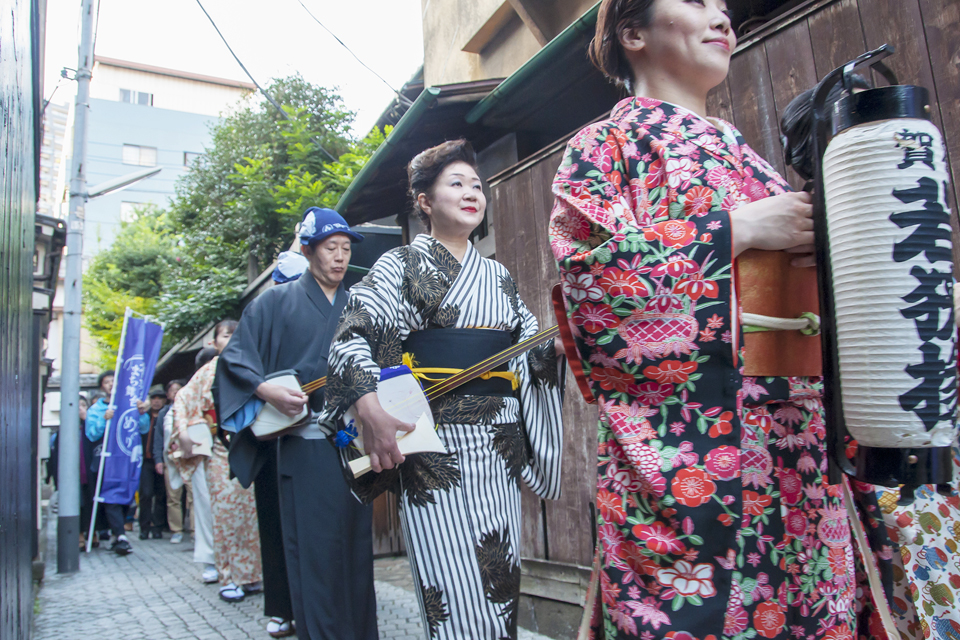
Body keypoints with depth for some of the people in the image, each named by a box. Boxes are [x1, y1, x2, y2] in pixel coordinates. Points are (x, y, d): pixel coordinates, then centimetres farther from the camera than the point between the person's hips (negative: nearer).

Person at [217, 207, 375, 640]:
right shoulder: (277, 302, 7)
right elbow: (236, 356, 2)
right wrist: (268, 390, -13)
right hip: (303, 444, -3)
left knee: (355, 543, 8)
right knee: (311, 545, -2)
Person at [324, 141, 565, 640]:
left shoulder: (498, 276, 19)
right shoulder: (402, 265, 3)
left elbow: (533, 344, 20)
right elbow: (351, 340, -7)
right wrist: (372, 411, -24)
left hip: (499, 443, 6)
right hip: (436, 441, -5)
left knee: (501, 581, 9)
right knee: (455, 593, -6)